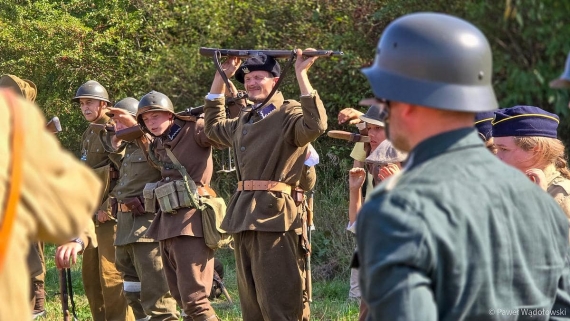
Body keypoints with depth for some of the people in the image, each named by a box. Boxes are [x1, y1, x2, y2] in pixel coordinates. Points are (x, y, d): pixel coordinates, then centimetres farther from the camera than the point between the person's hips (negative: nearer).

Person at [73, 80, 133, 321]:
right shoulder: (88, 135, 17)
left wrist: (108, 208, -19)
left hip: (111, 214, -9)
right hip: (91, 214, 9)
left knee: (110, 274, -11)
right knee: (90, 276, 11)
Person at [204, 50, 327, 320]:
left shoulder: (288, 114, -6)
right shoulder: (244, 121, 19)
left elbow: (315, 125, -27)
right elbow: (213, 126, 38)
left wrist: (301, 75, -24)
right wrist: (220, 77, 30)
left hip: (275, 216, -9)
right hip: (244, 215, 9)